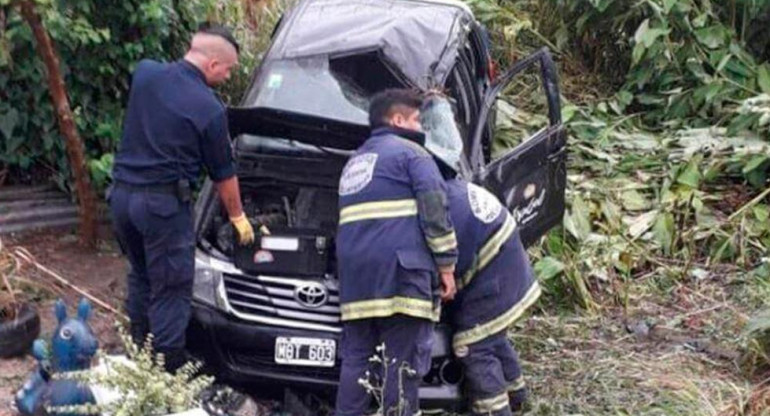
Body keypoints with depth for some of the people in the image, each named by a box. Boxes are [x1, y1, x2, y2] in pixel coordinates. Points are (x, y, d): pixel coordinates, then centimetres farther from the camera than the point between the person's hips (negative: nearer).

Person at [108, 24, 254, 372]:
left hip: (122, 194, 7)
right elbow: (223, 174, -1)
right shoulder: (209, 109, -12)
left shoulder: (144, 73, 3)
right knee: (171, 290, 3)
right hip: (163, 203, -7)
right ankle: (168, 368, 7)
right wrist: (239, 218, 13)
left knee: (141, 275, 23)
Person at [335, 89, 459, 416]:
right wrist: (446, 265, -4)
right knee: (404, 359, -4)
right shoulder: (409, 152, 4)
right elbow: (434, 210, -6)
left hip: (354, 272, 7)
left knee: (356, 355, 10)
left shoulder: (354, 162, 29)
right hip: (399, 270, -7)